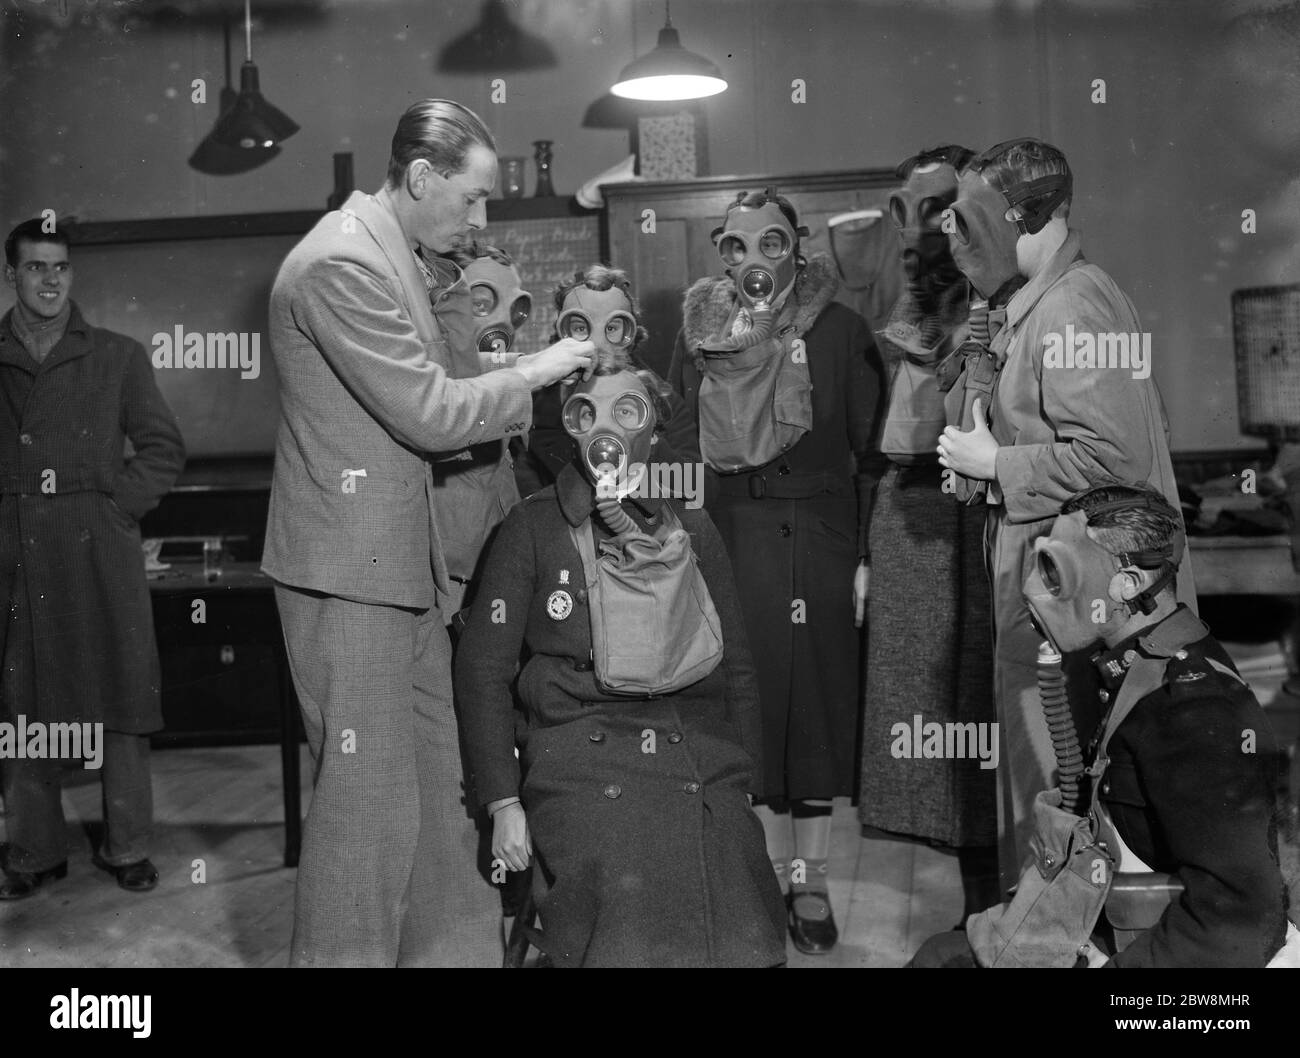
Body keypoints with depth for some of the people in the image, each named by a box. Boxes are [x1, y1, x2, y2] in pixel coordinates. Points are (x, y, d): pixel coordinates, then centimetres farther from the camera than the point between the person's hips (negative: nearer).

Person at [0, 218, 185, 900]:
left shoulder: (117, 357, 9)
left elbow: (164, 450, 7)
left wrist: (115, 507, -3)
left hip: (99, 551, -1)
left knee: (119, 701, 0)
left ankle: (126, 847, 11)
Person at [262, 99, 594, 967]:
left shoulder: (401, 257, 15)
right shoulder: (342, 262, -17)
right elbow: (429, 413, -19)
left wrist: (524, 406, 7)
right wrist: (534, 373, -8)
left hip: (403, 564, 10)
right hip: (349, 569, -10)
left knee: (442, 775, 14)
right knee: (368, 795, -1)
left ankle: (456, 947, 27)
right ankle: (343, 953, 15)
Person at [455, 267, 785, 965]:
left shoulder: (692, 530, 16)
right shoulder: (533, 526, 8)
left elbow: (735, 669, 19)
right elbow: (482, 667, 5)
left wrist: (741, 783, 10)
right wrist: (503, 801, -3)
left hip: (702, 764, 3)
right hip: (582, 769, -2)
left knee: (744, 946, -20)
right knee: (628, 945, -26)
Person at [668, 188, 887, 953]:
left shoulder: (839, 330, -1)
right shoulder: (701, 333, 7)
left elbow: (872, 451, -1)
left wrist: (866, 555, -7)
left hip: (820, 538, -2)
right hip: (732, 538, 2)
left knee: (817, 701, 2)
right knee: (750, 703, 3)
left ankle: (811, 884, 15)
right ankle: (771, 876, 17)